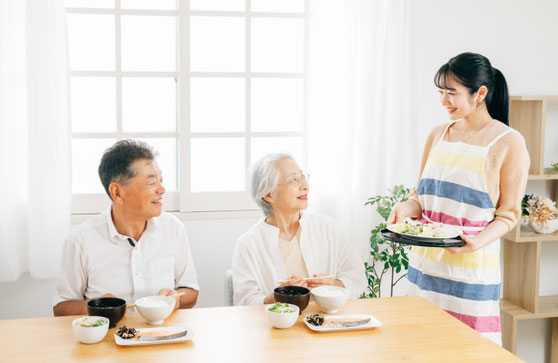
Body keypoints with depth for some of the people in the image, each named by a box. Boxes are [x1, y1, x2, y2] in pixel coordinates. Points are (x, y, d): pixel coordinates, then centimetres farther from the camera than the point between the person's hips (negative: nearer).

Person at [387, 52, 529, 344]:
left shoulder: (509, 142, -6)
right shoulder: (437, 135, 9)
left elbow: (508, 213, -4)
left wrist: (480, 240, -22)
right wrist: (406, 208, -8)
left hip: (471, 267, -5)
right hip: (425, 261, 5)